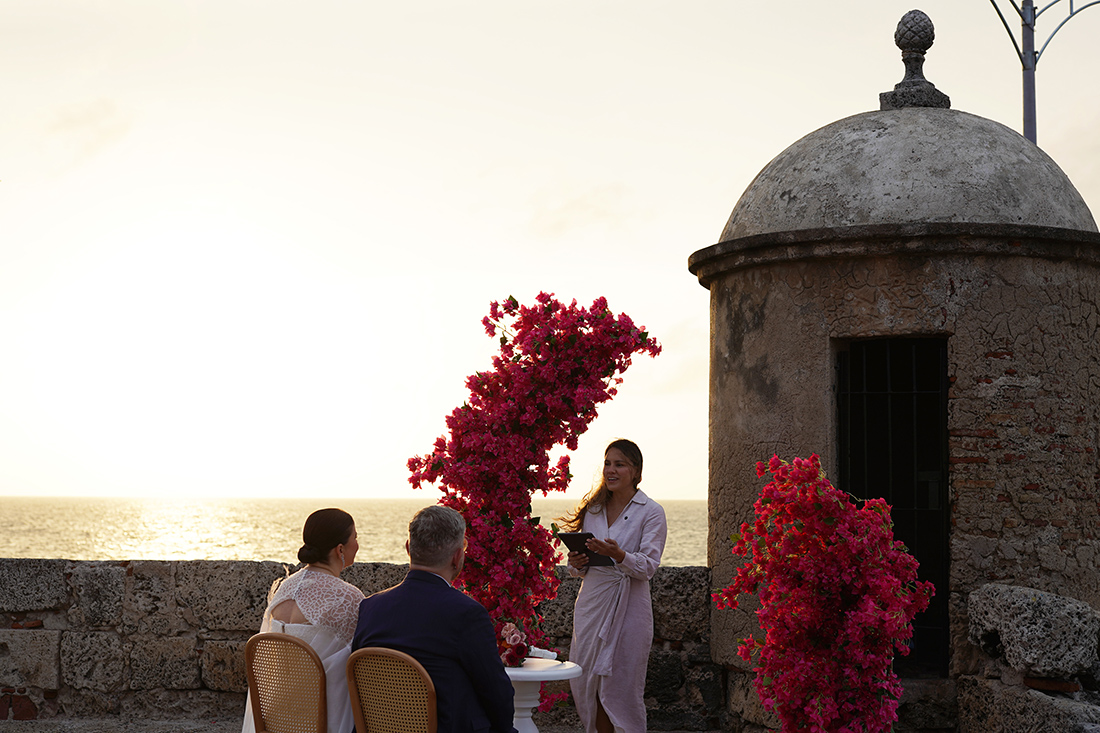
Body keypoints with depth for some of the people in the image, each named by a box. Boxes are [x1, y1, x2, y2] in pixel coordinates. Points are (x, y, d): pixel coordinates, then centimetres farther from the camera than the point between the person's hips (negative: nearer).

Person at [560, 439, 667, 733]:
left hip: (628, 606, -5)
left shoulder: (651, 512, -3)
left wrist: (618, 555, -28)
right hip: (591, 601, 5)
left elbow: (648, 567, -11)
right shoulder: (593, 509, 13)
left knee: (622, 684, -4)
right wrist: (576, 563, -5)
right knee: (585, 682, 5)